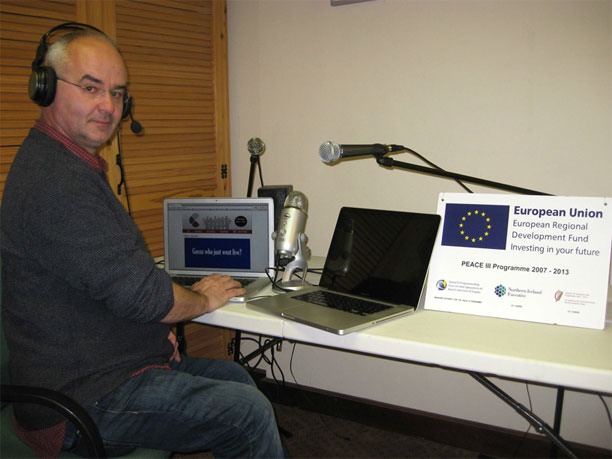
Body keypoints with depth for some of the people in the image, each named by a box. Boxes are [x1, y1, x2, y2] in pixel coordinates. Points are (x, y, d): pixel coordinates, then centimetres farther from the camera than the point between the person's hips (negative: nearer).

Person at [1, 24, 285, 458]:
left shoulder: (65, 164, 12)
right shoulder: (57, 183, -25)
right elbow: (140, 292, -25)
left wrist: (156, 322, 4)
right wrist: (203, 299, -5)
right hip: (85, 401, -11)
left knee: (235, 376, 17)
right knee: (248, 412, -13)